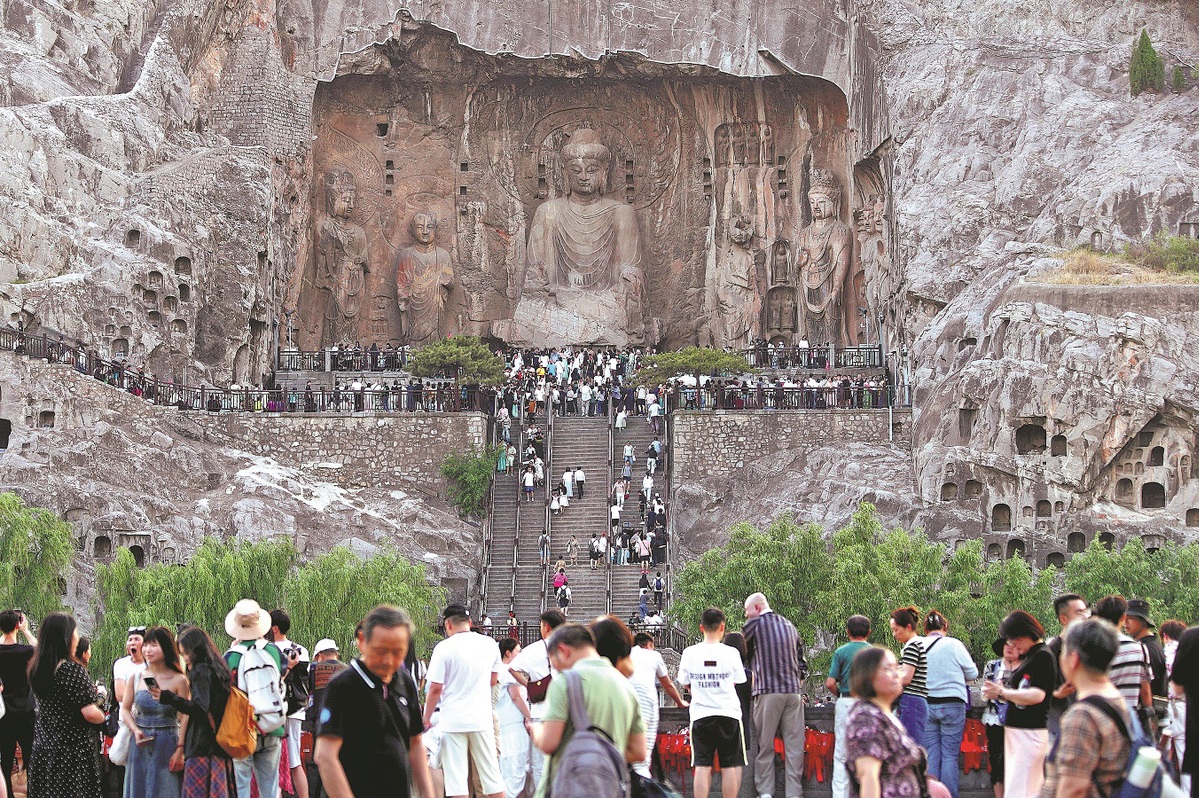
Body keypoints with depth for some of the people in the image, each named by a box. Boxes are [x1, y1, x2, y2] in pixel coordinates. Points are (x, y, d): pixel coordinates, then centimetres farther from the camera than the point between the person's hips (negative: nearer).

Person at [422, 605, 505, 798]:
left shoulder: (444, 648, -8)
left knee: (456, 777, -1)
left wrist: (426, 718, 4)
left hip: (453, 721, -4)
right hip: (481, 720, 4)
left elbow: (435, 688, -8)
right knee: (491, 774, 10)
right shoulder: (489, 644, 4)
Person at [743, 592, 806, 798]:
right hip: (794, 691, 5)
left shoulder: (754, 624, 2)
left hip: (768, 691, -4)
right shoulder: (789, 626, 18)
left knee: (765, 744, 1)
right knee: (794, 746, 2)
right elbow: (801, 660, 19)